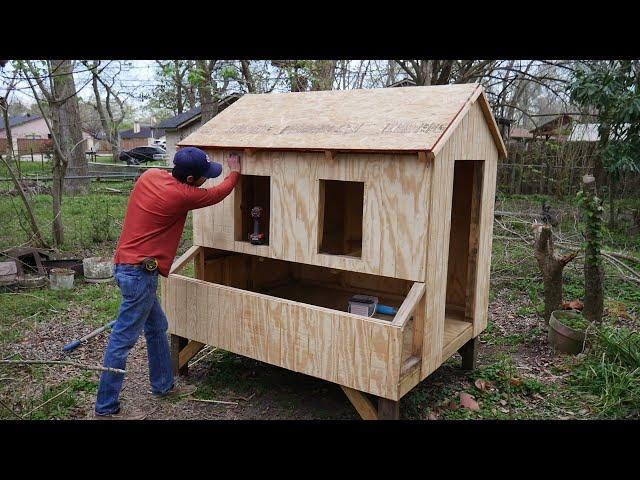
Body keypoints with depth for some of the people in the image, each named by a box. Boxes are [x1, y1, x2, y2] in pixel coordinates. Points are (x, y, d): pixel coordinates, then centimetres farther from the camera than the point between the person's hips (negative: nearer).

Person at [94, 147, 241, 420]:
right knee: (123, 340, -1)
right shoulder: (181, 195, -16)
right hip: (139, 272, -9)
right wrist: (234, 173, 17)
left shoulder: (150, 175, 5)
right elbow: (218, 193, 0)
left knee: (157, 328, 19)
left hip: (127, 266, 9)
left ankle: (164, 385, 33)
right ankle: (106, 408, 10)